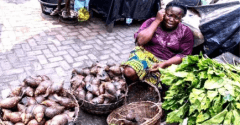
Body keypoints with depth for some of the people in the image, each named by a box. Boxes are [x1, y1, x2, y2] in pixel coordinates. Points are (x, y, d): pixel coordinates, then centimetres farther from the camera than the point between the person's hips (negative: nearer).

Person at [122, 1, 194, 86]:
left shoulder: (186, 32, 3)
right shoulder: (152, 22, 3)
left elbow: (184, 55, -1)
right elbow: (140, 41, -12)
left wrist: (164, 64, -18)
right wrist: (157, 21, -10)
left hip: (167, 63, 0)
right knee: (129, 72, -30)